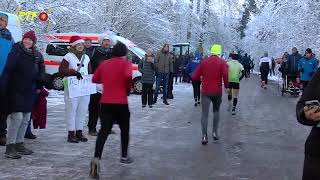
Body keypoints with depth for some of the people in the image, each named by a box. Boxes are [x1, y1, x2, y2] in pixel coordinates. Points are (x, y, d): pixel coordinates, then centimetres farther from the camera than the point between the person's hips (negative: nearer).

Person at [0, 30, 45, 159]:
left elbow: (40, 73, 19)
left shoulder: (36, 56, 10)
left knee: (25, 119, 10)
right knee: (17, 117, -13)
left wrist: (38, 87, 12)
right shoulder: (16, 52, -9)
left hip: (29, 92, 7)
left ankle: (19, 144, 21)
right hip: (16, 91, -7)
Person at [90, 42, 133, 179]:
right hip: (120, 103, -3)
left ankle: (96, 159, -21)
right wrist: (128, 89, -7)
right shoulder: (126, 63, -3)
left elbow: (94, 79, 18)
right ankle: (124, 157, 30)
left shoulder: (104, 64, 11)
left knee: (104, 131, -2)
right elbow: (128, 76, -24)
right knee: (124, 129, 19)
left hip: (105, 102, 3)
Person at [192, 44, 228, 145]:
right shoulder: (222, 63, -4)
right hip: (217, 92, 0)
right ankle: (215, 132, 14)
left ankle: (204, 135, -10)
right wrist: (226, 86, -2)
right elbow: (225, 76, -18)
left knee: (205, 113, 0)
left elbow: (194, 77, 0)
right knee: (216, 111, 20)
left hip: (206, 91, 0)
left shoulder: (204, 62, 2)